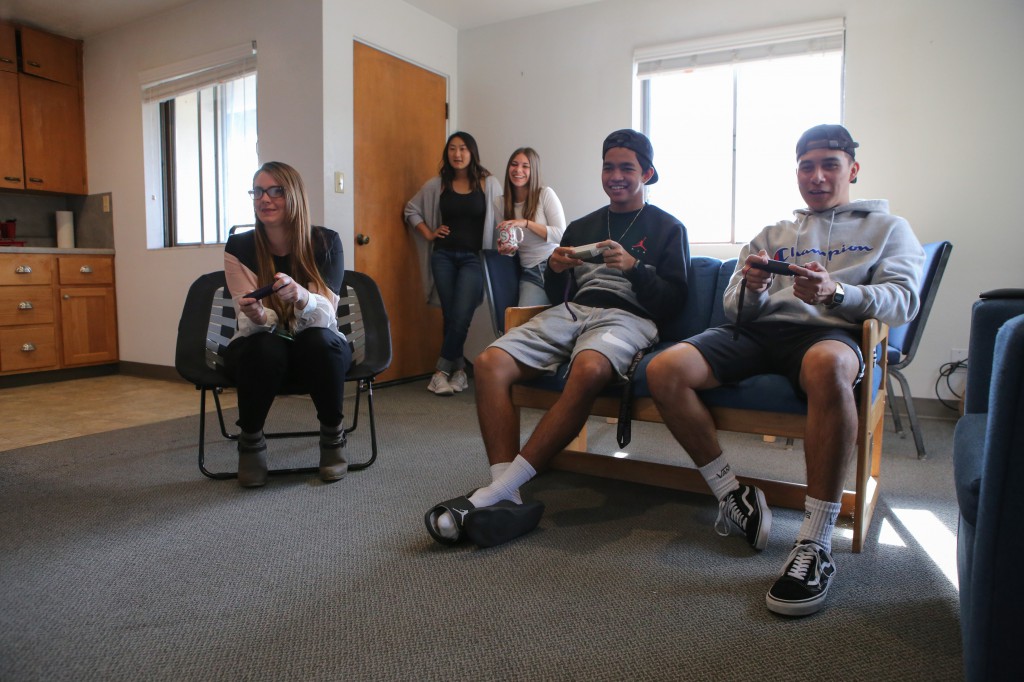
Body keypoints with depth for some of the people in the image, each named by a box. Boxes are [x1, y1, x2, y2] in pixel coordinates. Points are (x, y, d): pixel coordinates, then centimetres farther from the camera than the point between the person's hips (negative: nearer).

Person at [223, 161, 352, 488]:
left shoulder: (325, 242, -12)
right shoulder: (239, 247, -9)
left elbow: (325, 315, -20)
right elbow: (249, 323, -15)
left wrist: (300, 296, -43)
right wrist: (256, 316, -39)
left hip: (318, 350, 0)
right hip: (259, 352, 1)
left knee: (319, 340, -34)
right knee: (265, 347, -34)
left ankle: (333, 436, -11)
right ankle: (250, 441, -9)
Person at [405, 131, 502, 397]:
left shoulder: (489, 184, 2)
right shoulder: (436, 185, 8)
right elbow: (411, 210, 18)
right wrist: (429, 234, 8)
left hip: (473, 258, -2)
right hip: (443, 257, 3)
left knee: (460, 316, -11)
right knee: (450, 316, 2)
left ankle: (442, 371, 1)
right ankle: (458, 370, 14)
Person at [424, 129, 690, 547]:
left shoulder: (668, 229, 15)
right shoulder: (581, 226, 27)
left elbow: (672, 301, 4)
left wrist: (634, 267, -11)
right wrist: (555, 270, 2)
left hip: (627, 316, -4)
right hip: (570, 311, 5)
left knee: (588, 369, -40)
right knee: (491, 362, -24)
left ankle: (491, 494, -36)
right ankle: (509, 500, -29)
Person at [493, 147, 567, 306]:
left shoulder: (546, 194, -4)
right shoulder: (500, 203, 7)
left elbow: (561, 235, -10)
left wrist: (526, 223, -18)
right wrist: (505, 249, -8)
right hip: (529, 274, 3)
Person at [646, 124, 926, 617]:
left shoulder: (888, 228, 23)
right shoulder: (772, 234, 30)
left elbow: (904, 299, 4)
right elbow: (734, 308, 19)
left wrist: (835, 292, -16)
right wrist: (750, 289, -6)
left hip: (830, 332, -3)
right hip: (759, 330, 4)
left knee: (827, 365, -43)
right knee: (663, 371, -25)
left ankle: (815, 546, -32)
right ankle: (734, 499, -11)